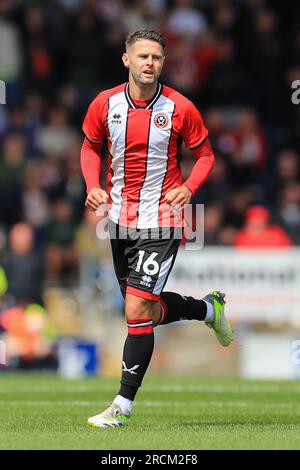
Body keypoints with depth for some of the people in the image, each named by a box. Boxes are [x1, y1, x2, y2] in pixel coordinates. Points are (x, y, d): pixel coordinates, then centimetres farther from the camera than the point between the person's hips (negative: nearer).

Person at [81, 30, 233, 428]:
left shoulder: (180, 108, -10)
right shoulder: (105, 104, -2)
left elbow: (205, 154, 3)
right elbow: (90, 146, 14)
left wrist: (189, 188, -15)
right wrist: (93, 186, -3)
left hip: (161, 222, -5)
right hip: (120, 221, 5)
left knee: (138, 311, -14)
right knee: (150, 309, 15)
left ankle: (124, 404, -5)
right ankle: (209, 308, 46)